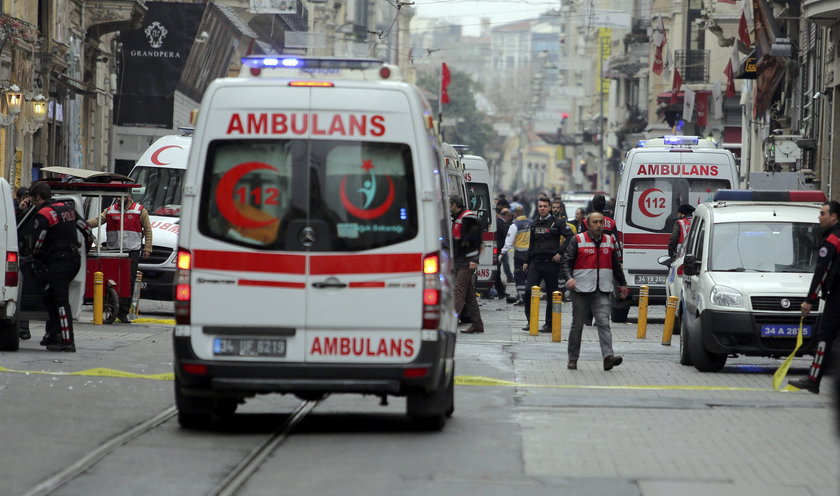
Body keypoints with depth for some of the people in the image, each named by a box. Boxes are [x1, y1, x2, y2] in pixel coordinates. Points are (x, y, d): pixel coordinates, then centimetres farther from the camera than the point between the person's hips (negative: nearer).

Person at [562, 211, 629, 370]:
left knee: (603, 323, -12)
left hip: (602, 291, 2)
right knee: (577, 325, 6)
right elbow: (567, 261, -2)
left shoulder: (610, 241, 12)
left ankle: (608, 356, -23)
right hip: (581, 290, -2)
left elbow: (616, 265, 23)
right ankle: (573, 359, 14)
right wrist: (569, 278, -19)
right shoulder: (578, 241, 1)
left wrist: (622, 284, 27)